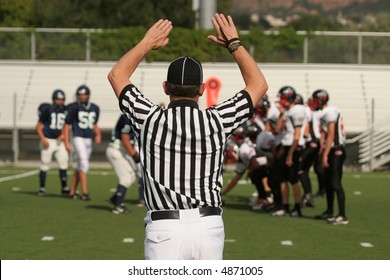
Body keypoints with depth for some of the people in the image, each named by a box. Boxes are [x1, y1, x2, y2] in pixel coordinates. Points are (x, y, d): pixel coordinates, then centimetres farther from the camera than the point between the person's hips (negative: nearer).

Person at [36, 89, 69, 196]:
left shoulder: (66, 111, 4)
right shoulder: (47, 110, -9)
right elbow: (38, 127, -4)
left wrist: (63, 135, -2)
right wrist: (43, 139, -14)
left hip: (59, 142, 4)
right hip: (48, 141, -4)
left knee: (63, 163, -2)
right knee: (45, 164, 1)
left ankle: (64, 187, 5)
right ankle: (42, 188, 10)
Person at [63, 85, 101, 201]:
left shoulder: (95, 108, 9)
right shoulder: (74, 108, -7)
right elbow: (67, 125, -3)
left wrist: (98, 135, 5)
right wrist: (67, 142, -8)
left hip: (88, 140, 6)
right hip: (78, 138, -6)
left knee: (80, 167, 11)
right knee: (84, 164, -17)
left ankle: (72, 192, 20)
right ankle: (85, 192, -19)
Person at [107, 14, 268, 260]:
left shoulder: (151, 119, -2)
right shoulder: (217, 121, -1)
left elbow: (117, 75, 16)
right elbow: (259, 85, 15)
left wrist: (147, 44, 26)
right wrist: (234, 44, 21)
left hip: (165, 230, -2)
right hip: (209, 228, 2)